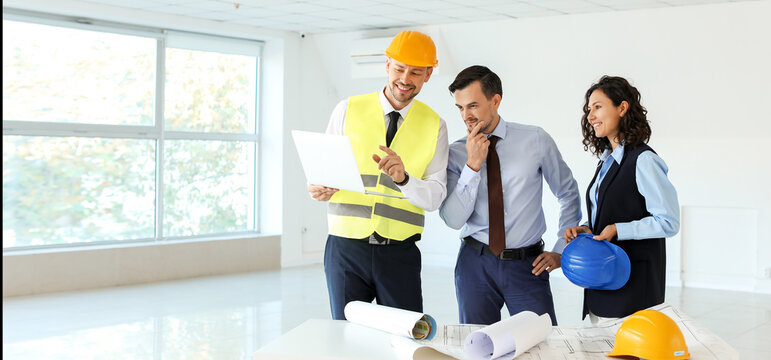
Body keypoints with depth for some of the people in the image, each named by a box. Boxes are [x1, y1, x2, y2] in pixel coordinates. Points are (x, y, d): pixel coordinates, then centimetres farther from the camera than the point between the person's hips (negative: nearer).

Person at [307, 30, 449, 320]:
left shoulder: (434, 126, 6)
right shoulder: (348, 110, 5)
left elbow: (436, 196, -2)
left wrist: (403, 178, -21)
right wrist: (318, 188, -17)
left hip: (400, 254, 0)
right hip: (346, 249, 0)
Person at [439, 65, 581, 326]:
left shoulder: (536, 140, -1)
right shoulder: (456, 153, 0)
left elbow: (568, 193, 10)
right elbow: (453, 219, -9)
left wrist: (561, 251, 5)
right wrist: (473, 165, -16)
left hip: (527, 265, -1)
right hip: (476, 264, 1)